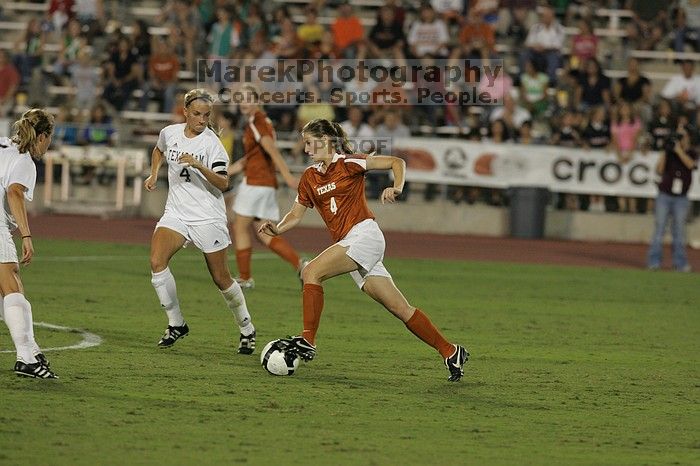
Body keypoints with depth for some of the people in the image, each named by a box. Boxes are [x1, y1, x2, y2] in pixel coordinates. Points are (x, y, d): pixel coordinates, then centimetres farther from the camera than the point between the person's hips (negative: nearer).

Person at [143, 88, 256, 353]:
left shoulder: (211, 143, -12)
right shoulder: (170, 133, 3)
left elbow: (223, 184, -22)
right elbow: (159, 150, 28)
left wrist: (198, 166, -35)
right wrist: (153, 175, 15)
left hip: (208, 218, -4)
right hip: (176, 212, 4)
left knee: (221, 280, 2)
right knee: (157, 262, -19)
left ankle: (247, 330, 23)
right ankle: (176, 324, -5)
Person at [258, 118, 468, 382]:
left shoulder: (348, 163, -4)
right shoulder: (310, 177, 17)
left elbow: (396, 162, -3)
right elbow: (296, 214, 19)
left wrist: (397, 188, -21)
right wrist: (277, 229, -1)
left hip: (363, 234, -7)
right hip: (348, 243, 7)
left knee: (312, 272, -21)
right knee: (399, 308, 4)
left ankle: (307, 342, -22)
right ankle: (450, 352, 8)